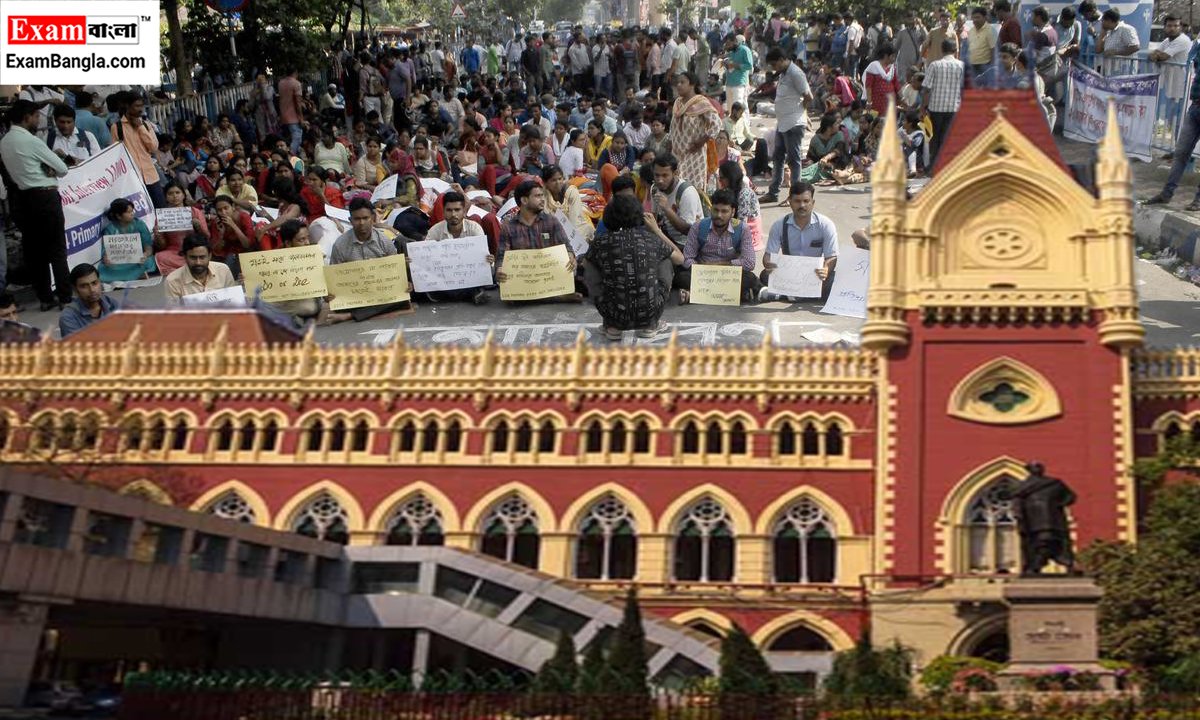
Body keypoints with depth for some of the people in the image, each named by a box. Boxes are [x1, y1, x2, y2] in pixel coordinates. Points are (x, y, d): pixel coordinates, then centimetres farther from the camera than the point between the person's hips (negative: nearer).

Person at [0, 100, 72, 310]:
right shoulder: (32, 141, -15)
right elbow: (62, 168, -11)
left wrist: (44, 168, 2)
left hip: (21, 197, 8)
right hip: (44, 197, -8)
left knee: (33, 250, 9)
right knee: (57, 249, -1)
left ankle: (45, 298, 13)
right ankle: (65, 297, 0)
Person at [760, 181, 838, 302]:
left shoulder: (826, 225, -6)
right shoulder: (779, 225, -1)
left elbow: (831, 257, -9)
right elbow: (769, 255, -2)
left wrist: (825, 270, -35)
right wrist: (768, 264, -29)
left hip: (815, 274, -1)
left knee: (832, 280, -34)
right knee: (766, 276, -30)